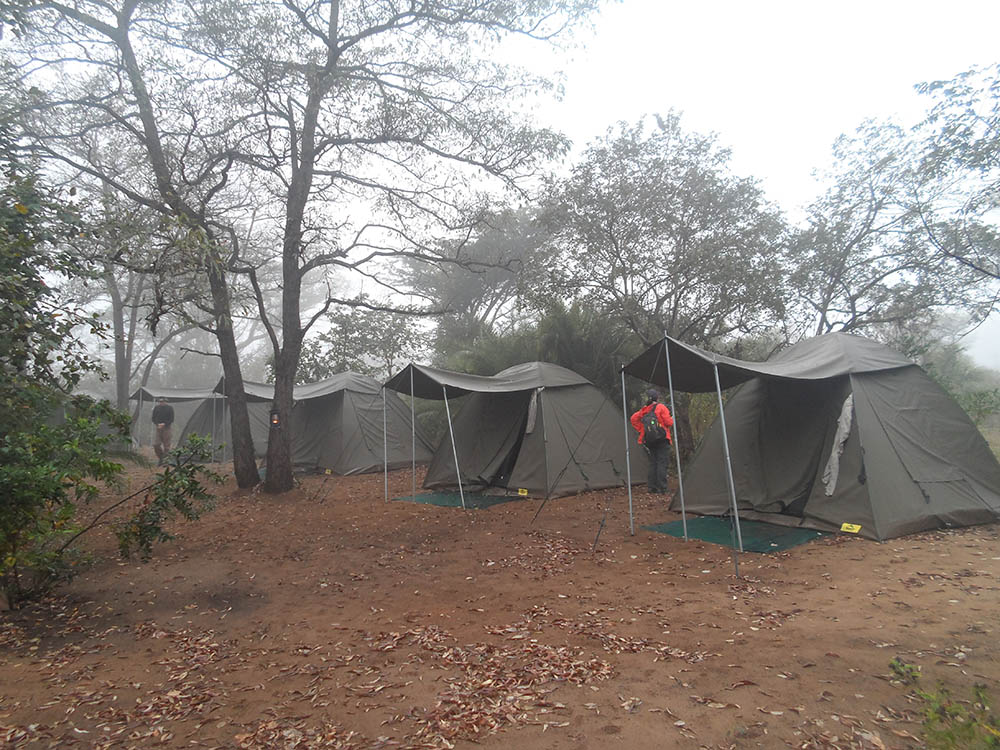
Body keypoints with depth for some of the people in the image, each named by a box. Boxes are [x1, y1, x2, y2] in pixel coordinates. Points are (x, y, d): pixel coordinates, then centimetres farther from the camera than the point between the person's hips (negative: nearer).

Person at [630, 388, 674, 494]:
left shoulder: (645, 410, 9)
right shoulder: (661, 407, -7)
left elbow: (633, 418, 7)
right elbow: (668, 422, -10)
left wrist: (641, 429, 11)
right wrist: (672, 419, 11)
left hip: (649, 440, 6)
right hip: (662, 439, -6)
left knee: (652, 463, 12)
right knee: (662, 463, -5)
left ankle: (652, 487, 12)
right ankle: (662, 488, -8)